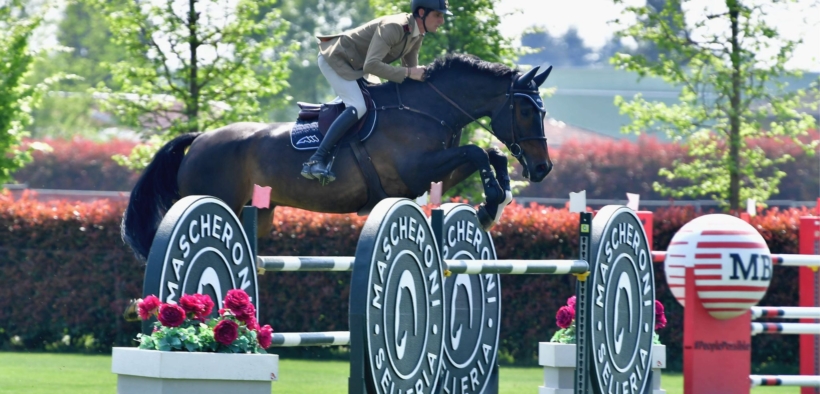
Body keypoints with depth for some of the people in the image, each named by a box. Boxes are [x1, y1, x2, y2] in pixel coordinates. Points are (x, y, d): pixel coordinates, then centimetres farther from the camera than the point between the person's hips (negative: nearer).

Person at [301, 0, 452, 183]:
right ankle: (315, 161, -30)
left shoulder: (417, 35, -3)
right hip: (334, 59, -10)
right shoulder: (393, 27, -31)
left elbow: (412, 69, 11)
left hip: (354, 66, 10)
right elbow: (371, 65, -39)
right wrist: (407, 73, -36)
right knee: (358, 107, -26)